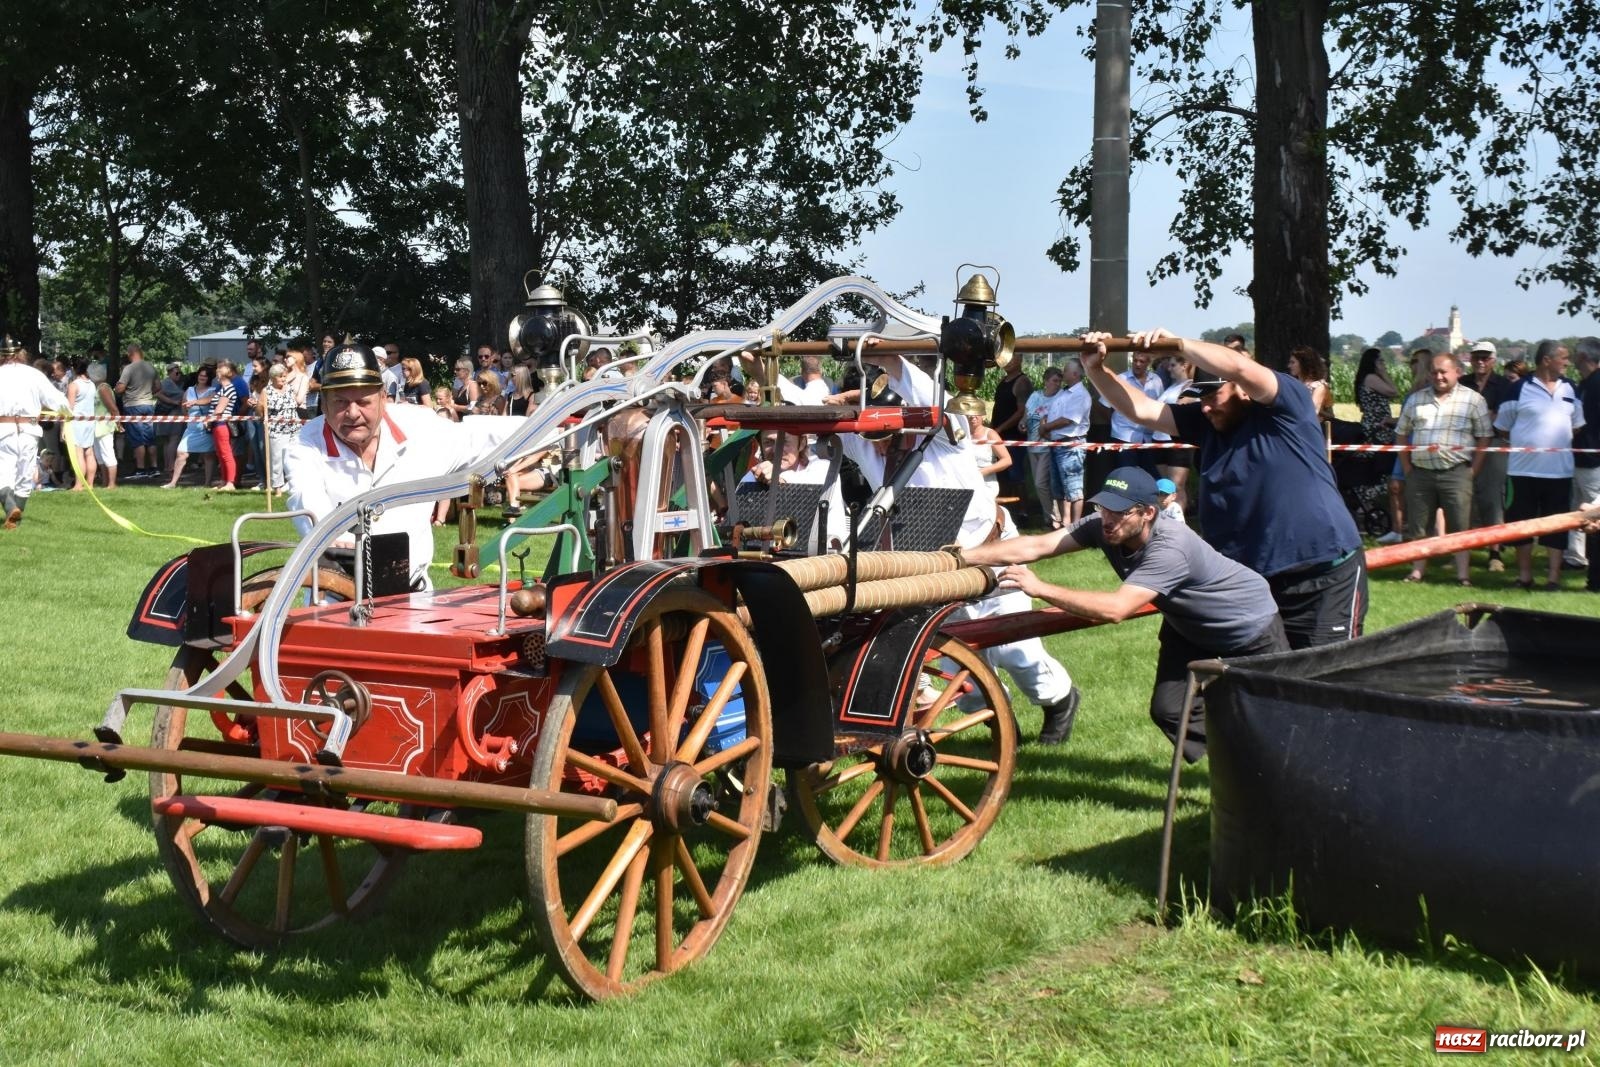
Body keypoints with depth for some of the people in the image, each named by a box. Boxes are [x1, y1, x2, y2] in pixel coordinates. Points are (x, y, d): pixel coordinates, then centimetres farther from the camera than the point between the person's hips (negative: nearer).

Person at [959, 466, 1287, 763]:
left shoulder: (1169, 548, -42)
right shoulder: (1102, 527, -23)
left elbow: (1116, 608, -52)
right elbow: (1036, 546, -31)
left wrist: (1040, 588, -55)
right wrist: (963, 557, -41)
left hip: (1252, 628, -6)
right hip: (1191, 627, 7)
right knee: (1168, 711, -1)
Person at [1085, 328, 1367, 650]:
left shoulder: (1286, 408, -9)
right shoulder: (1206, 423, 9)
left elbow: (1240, 368, -26)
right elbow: (1142, 410, 6)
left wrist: (1177, 342, -20)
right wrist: (1095, 369, -7)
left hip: (1324, 578, -7)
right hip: (1252, 579, 7)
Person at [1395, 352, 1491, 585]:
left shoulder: (1473, 400, 2)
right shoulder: (1415, 399, 11)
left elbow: (1484, 438, 1)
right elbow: (1401, 434, 17)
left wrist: (1473, 471, -5)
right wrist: (1407, 468, 8)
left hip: (1456, 473, -3)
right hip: (1420, 473, 3)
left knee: (1460, 526, -2)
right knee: (1418, 525, 7)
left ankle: (1462, 575, 3)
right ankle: (1417, 571, 17)